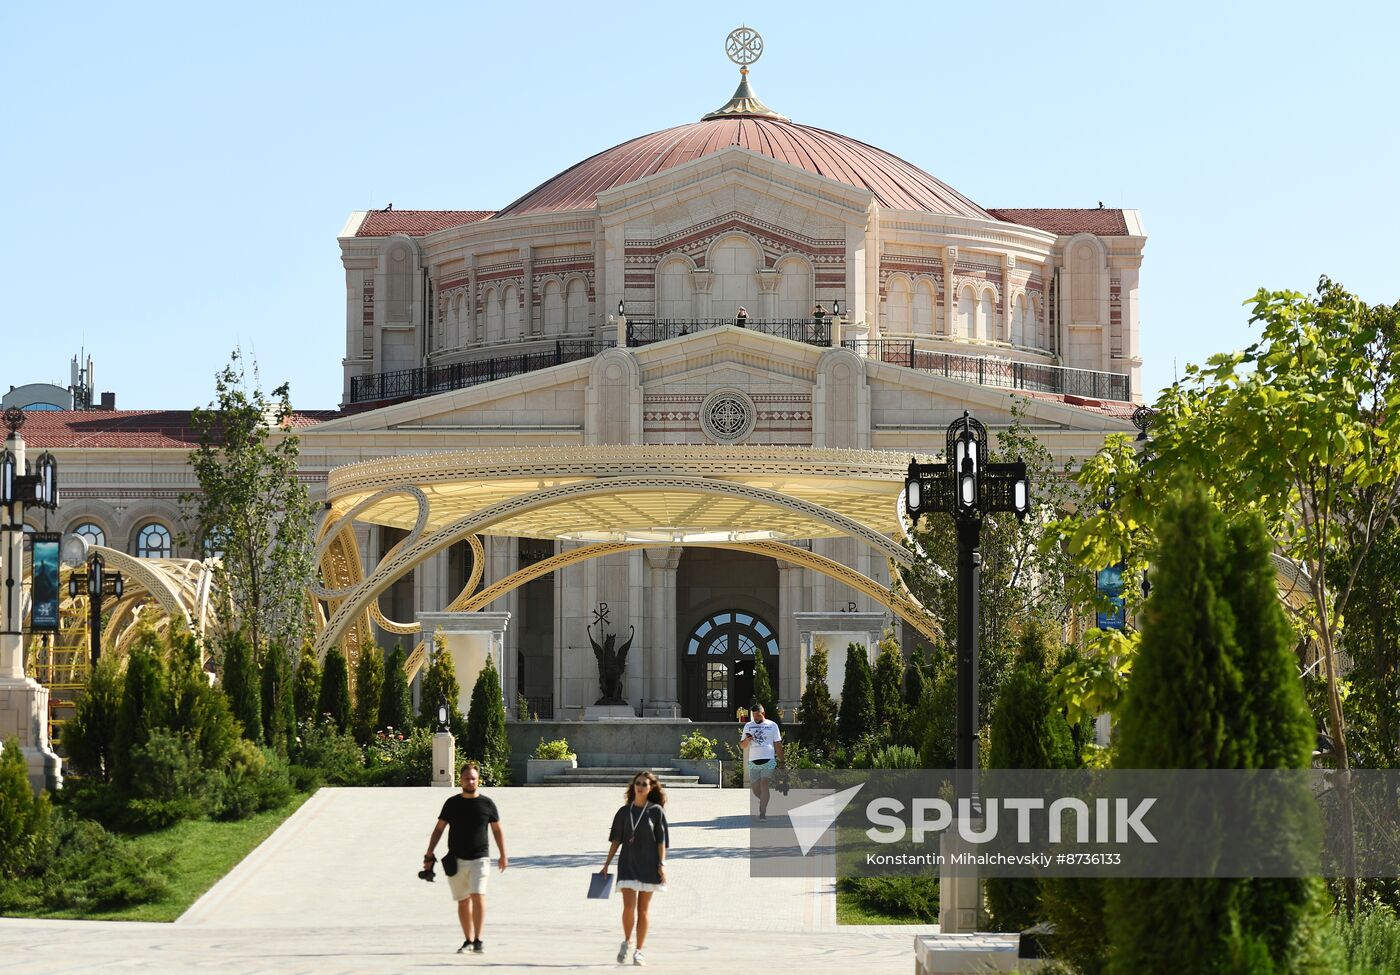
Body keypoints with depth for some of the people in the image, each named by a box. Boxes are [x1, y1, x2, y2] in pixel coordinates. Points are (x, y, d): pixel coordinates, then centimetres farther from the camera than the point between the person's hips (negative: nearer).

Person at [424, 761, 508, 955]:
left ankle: (478, 940, -12)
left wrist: (503, 855, 9)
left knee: (478, 896, -17)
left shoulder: (487, 804, 3)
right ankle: (468, 940, 15)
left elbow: (497, 830, 12)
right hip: (456, 859, 2)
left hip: (479, 859, -2)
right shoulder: (452, 803, 5)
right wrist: (429, 856, 4)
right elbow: (439, 829, 10)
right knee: (463, 901, 5)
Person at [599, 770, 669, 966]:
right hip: (628, 864, 1)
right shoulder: (624, 811, 8)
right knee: (629, 907, -12)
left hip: (648, 865, -1)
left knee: (643, 910, 2)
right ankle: (626, 942, 12)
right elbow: (616, 839, 11)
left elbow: (661, 840, 0)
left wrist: (662, 864, -8)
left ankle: (638, 951, 9)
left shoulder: (656, 811, 2)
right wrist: (607, 864, 8)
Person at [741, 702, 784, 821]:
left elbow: (777, 744, 10)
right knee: (754, 787, 3)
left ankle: (763, 813, -17)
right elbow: (742, 745, 16)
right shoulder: (748, 726, 14)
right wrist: (747, 740, -7)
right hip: (753, 761, 3)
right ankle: (764, 801, 33)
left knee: (764, 785, -16)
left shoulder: (772, 725, 8)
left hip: (768, 761, -3)